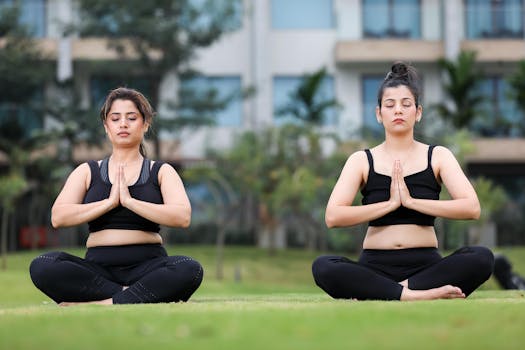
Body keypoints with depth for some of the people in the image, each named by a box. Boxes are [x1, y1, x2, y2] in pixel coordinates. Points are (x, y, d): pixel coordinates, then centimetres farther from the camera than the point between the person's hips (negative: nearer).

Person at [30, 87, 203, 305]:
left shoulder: (161, 172, 12)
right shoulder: (87, 172, 16)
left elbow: (182, 217, -7)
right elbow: (58, 217, 0)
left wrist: (129, 200, -13)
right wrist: (109, 202, -8)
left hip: (147, 265, -1)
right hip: (98, 266, 1)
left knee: (190, 270, -35)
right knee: (42, 267, -29)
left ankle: (97, 304, -32)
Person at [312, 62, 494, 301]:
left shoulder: (438, 156, 9)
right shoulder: (362, 161, 7)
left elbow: (471, 208, -8)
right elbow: (333, 216, -7)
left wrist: (411, 201, -12)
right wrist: (390, 204, -11)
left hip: (425, 265, 1)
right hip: (375, 267, -1)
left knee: (482, 258, -30)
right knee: (322, 267, -31)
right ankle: (414, 295, -35)